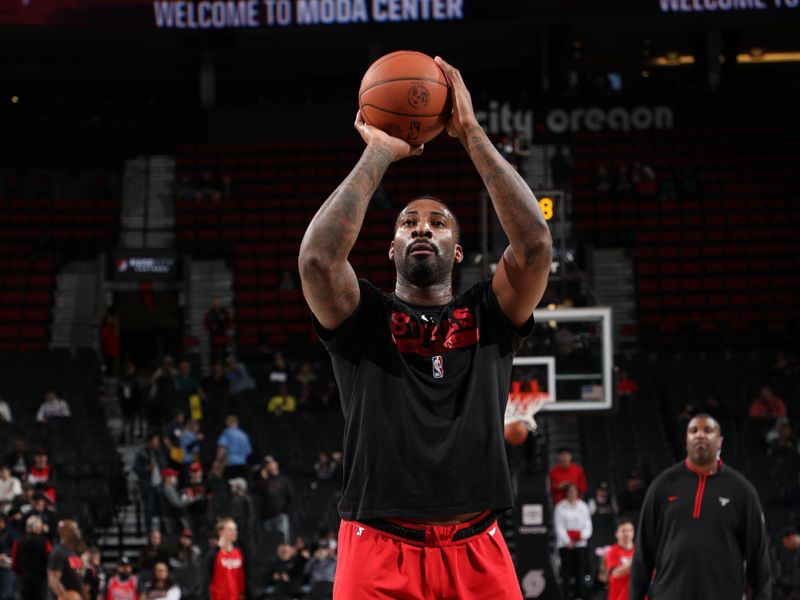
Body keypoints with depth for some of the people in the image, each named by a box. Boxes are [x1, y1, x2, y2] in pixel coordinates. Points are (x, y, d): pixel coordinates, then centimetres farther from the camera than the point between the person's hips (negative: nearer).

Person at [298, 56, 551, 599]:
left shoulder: (488, 315, 14)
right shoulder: (363, 317, 10)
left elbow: (535, 243, -3)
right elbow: (317, 257, -10)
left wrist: (472, 133, -2)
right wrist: (379, 154, -2)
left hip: (476, 553, 1)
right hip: (378, 552, -1)